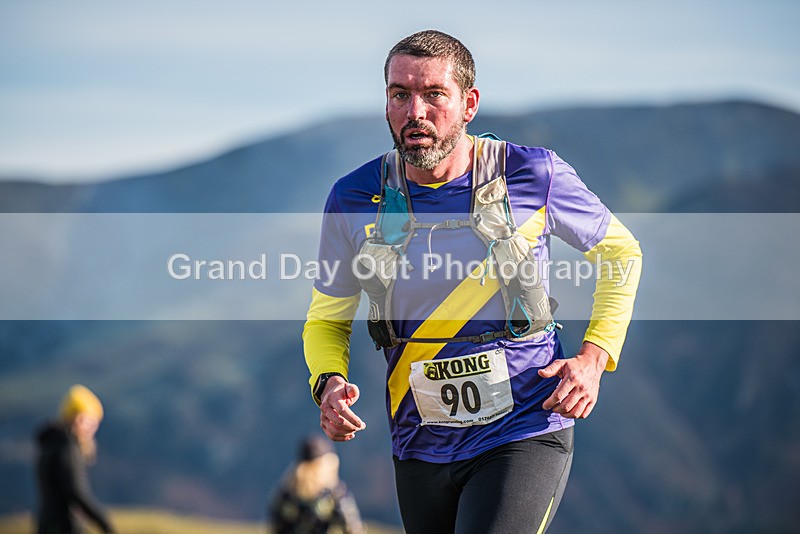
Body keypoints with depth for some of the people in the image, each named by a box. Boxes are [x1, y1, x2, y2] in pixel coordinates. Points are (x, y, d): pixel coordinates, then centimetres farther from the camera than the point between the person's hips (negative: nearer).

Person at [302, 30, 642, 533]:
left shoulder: (534, 175, -7)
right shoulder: (355, 200, -2)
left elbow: (621, 252, 10)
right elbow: (326, 320, 11)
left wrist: (593, 358, -3)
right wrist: (329, 383, -11)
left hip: (524, 438, -3)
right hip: (421, 449, 4)